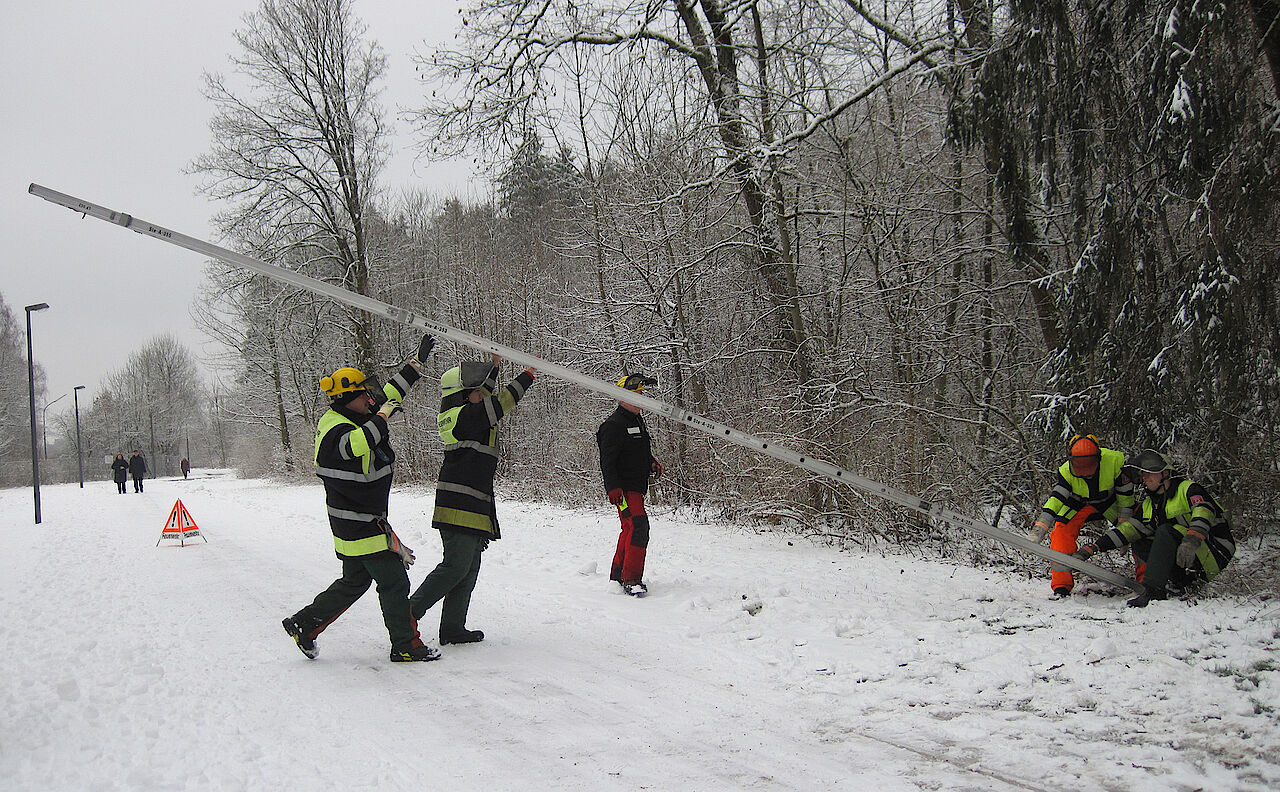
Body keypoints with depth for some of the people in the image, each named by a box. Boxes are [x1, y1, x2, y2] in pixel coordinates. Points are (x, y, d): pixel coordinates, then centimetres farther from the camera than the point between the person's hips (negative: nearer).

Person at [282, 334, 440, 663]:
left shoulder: (353, 418, 9)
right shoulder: (335, 429, -20)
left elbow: (389, 394, 19)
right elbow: (356, 444, -44)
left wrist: (417, 362, 21)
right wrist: (382, 416, -35)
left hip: (367, 519, 10)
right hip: (360, 523, -10)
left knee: (354, 581, 19)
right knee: (394, 582, -4)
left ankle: (304, 624, 27)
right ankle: (406, 646, 4)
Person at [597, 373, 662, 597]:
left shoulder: (637, 420, 16)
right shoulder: (614, 425, -14)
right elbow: (607, 461, -18)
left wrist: (651, 463, 11)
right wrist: (613, 488, -26)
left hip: (637, 486, 10)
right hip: (623, 487, -10)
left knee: (630, 529, 17)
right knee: (638, 525, -20)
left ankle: (618, 575, 30)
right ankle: (631, 579, -19)